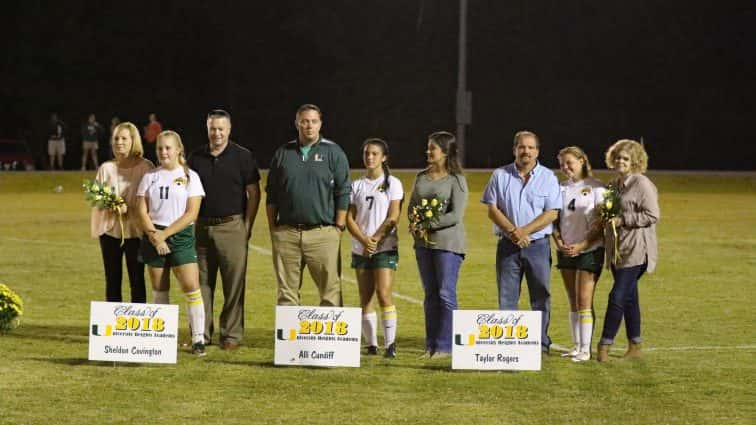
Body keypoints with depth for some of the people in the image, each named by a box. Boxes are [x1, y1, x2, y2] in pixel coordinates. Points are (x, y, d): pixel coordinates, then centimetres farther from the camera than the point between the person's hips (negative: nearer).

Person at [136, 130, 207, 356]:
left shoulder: (190, 176, 1)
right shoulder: (150, 177, 9)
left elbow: (191, 213, -6)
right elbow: (142, 211, 5)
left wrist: (165, 234, -12)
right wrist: (153, 234, -12)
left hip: (180, 236, -3)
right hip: (153, 237, 3)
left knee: (191, 287, -13)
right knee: (159, 290, 6)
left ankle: (198, 339, -10)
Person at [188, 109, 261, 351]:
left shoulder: (242, 157, 0)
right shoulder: (196, 158, 10)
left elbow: (254, 194, 0)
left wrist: (247, 227, -5)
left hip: (232, 227, -3)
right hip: (201, 228, 3)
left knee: (234, 284, -2)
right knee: (201, 283, 5)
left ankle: (232, 334, 4)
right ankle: (202, 334, 12)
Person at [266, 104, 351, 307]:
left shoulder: (333, 152, 4)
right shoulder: (282, 153, 12)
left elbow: (343, 193, 3)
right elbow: (271, 194, 15)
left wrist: (339, 227, -3)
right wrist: (272, 228, 9)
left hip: (323, 233, -3)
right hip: (286, 234, 3)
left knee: (331, 291, -5)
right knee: (287, 292, 5)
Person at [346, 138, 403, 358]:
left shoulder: (392, 183, 2)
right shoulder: (356, 186, 11)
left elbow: (393, 218, -5)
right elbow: (349, 218, 5)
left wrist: (376, 239, -14)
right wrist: (364, 240, -11)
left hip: (385, 247, -4)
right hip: (360, 248, 4)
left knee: (383, 294, -14)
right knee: (365, 297, 3)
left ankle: (390, 343, -11)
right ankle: (371, 344, 8)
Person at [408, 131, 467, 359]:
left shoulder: (456, 180, -6)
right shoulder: (421, 177, 13)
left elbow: (456, 215, -13)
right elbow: (411, 206, 14)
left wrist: (428, 225, -16)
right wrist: (414, 224, -7)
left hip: (448, 242, -6)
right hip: (423, 242, 6)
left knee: (446, 294, -5)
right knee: (430, 294, 9)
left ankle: (445, 346, 0)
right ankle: (431, 345, 14)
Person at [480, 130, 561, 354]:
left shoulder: (548, 178, 2)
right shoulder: (500, 175, 5)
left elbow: (551, 213, -4)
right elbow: (492, 209, 1)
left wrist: (523, 231, -14)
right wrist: (512, 231, -12)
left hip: (538, 245, -1)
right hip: (507, 245, 1)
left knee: (541, 298, 2)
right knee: (506, 298, 2)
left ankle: (541, 344, 8)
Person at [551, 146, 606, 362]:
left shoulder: (595, 187, -5)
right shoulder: (561, 188, 11)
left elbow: (601, 223, -9)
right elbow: (554, 219, 12)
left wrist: (582, 245, -16)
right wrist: (559, 242, -5)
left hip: (589, 250, -6)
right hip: (565, 252, 6)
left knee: (584, 301, -9)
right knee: (573, 302, 10)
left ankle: (585, 349, -6)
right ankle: (576, 346, 16)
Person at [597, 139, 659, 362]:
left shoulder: (642, 184, -11)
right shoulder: (614, 184, 15)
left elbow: (652, 215, -16)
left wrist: (622, 220, -17)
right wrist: (606, 219, 7)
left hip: (636, 251, -8)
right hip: (617, 249, 9)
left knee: (618, 296, -10)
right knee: (629, 298, 13)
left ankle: (604, 345, -6)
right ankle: (635, 346, 19)